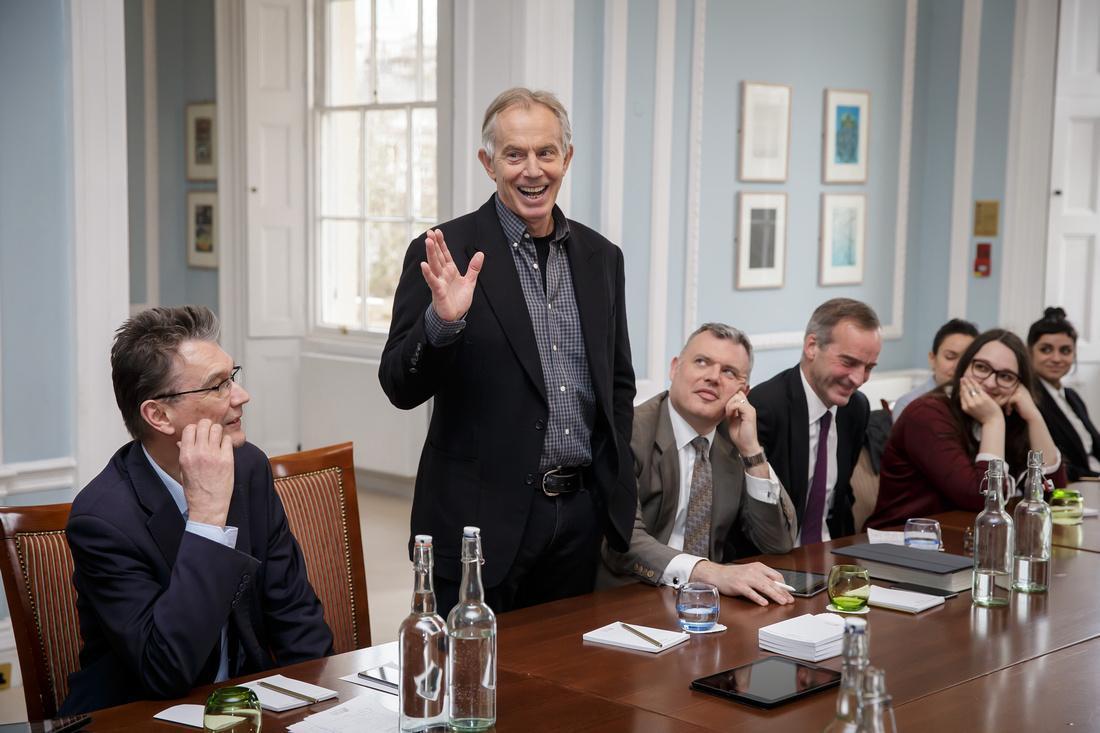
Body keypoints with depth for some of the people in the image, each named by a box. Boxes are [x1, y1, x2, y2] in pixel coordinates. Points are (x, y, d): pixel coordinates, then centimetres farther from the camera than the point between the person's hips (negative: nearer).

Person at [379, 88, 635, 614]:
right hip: (483, 518, -4)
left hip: (579, 513, 5)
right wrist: (442, 321, -28)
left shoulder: (601, 257, 8)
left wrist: (613, 482, 9)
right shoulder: (446, 253, -7)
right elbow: (400, 388, -11)